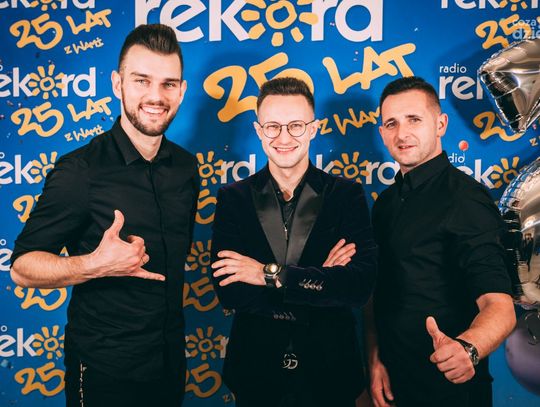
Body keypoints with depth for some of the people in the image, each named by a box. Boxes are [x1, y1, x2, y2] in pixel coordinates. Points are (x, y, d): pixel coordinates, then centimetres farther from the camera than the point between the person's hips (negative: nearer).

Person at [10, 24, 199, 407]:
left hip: (171, 357, 6)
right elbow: (22, 267, -17)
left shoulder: (185, 166, 0)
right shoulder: (79, 170, -18)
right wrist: (94, 265, -33)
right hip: (104, 367, -5)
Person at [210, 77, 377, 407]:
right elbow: (228, 291, -13)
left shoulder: (347, 195, -5)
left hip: (330, 372, 0)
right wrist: (320, 284, -18)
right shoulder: (233, 198, -3)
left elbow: (362, 283, -17)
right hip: (256, 372, 1)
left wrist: (272, 274, -21)